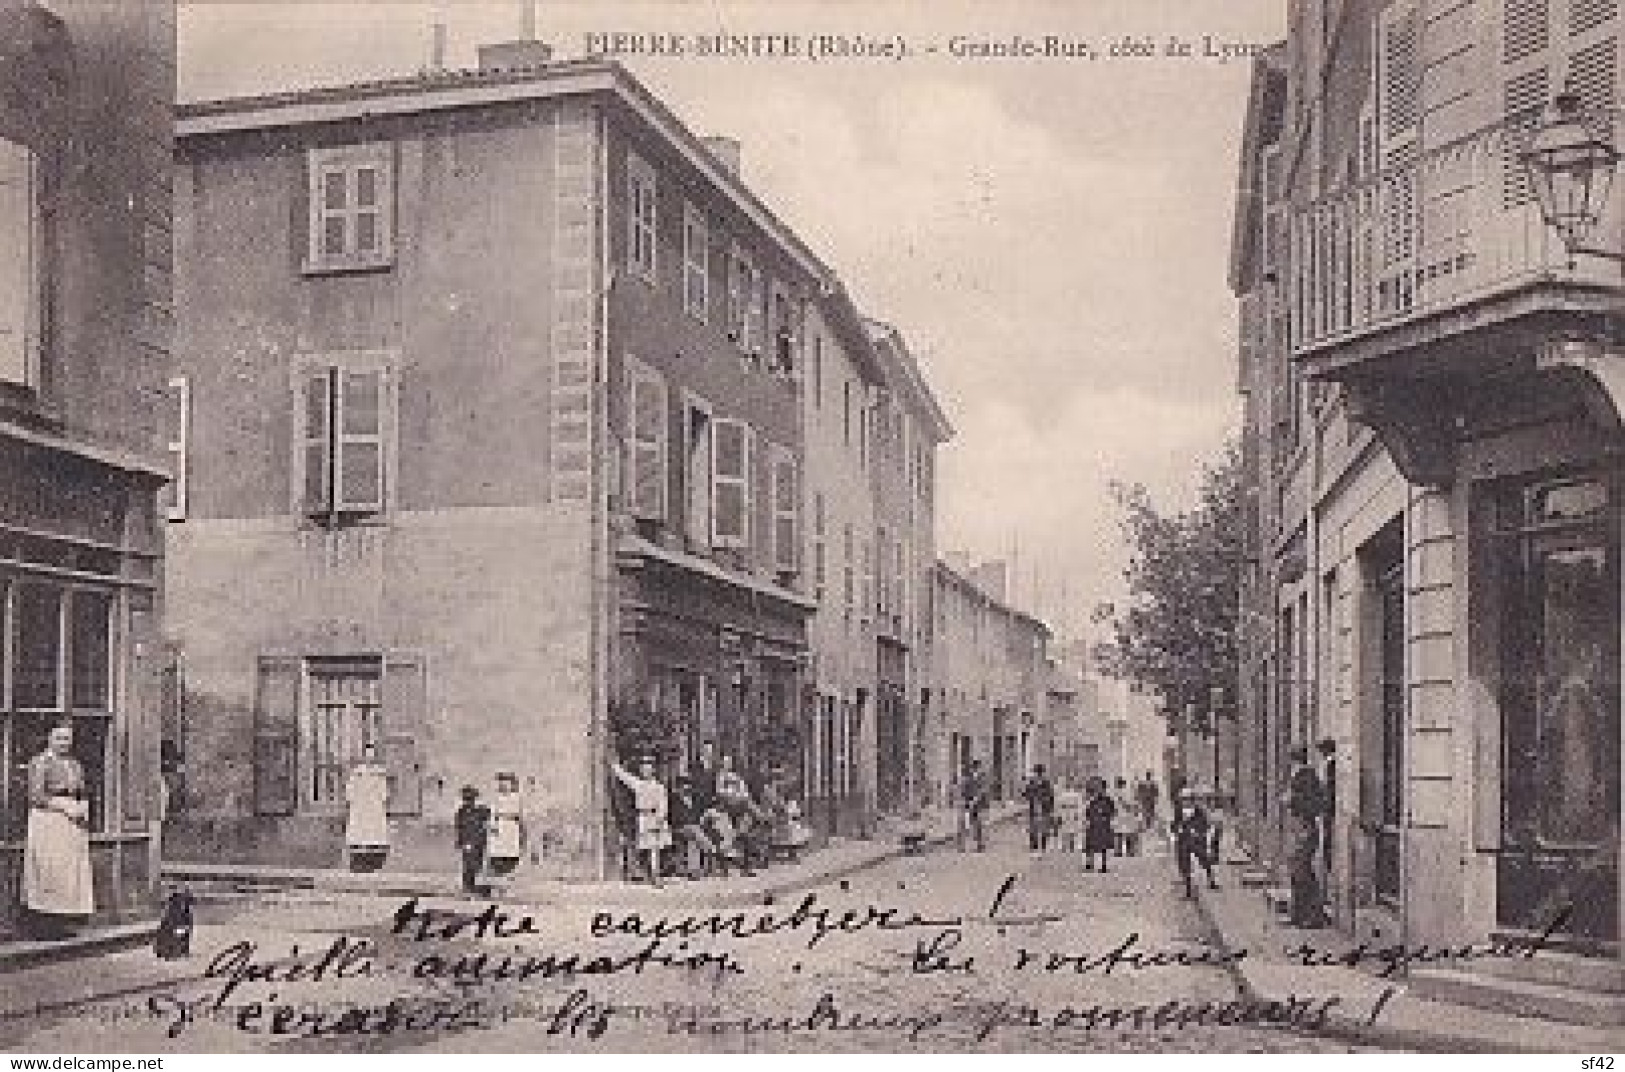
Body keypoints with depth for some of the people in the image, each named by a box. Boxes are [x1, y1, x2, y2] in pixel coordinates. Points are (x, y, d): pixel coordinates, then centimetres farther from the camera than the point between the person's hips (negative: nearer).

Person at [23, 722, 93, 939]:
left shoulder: (75, 765, 15)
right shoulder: (40, 763, -5)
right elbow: (36, 796, -12)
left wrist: (84, 809, 0)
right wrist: (64, 807, -17)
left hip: (73, 825, 7)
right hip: (47, 823, -7)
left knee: (71, 872, 4)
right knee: (47, 874, -8)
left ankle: (61, 924, 9)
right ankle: (42, 925, -3)